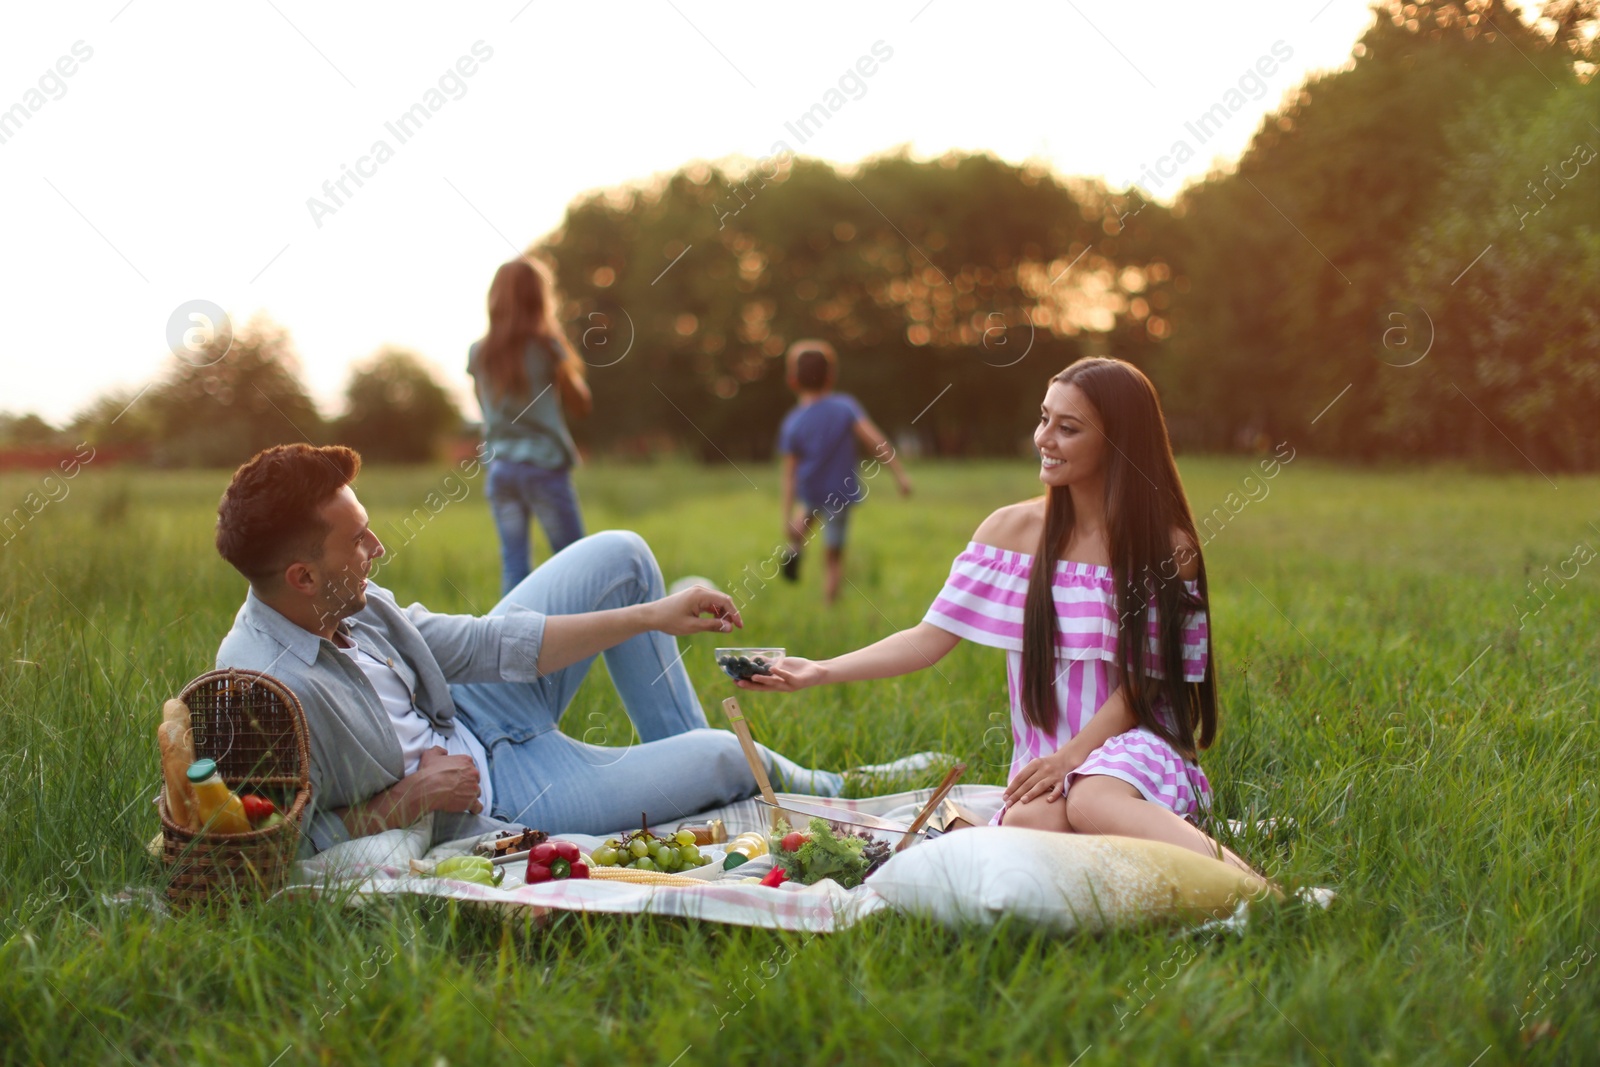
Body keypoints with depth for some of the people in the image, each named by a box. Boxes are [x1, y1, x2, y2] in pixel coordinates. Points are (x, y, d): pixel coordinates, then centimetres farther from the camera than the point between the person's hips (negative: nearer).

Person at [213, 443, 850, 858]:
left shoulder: (346, 604, -10)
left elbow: (482, 645, -2)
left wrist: (650, 617, -2)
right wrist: (414, 797, -25)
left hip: (466, 727, 8)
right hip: (472, 813, -8)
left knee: (620, 557, 7)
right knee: (721, 759, -14)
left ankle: (682, 750, 19)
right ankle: (814, 791, 24)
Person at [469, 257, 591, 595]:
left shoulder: (479, 353, 5)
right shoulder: (547, 346, -7)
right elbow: (581, 403, 2)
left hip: (500, 468, 4)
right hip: (544, 465, -4)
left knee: (513, 562, 4)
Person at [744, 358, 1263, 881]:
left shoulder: (1167, 547, 0)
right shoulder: (1011, 531, 6)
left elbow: (1145, 679, -4)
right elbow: (929, 639, 4)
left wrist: (1072, 754, -17)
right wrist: (819, 672, -6)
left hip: (1132, 743, -2)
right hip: (1047, 761, 2)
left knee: (1090, 802, -39)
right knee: (1028, 823, -35)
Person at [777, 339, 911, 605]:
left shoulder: (791, 425, -16)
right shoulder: (845, 406, -18)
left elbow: (789, 475, -12)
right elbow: (877, 441, -25)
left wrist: (787, 518, -7)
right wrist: (900, 474, -19)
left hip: (808, 492, 1)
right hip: (839, 495, -1)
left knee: (808, 508, 38)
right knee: (834, 558, 12)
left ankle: (795, 548, 20)